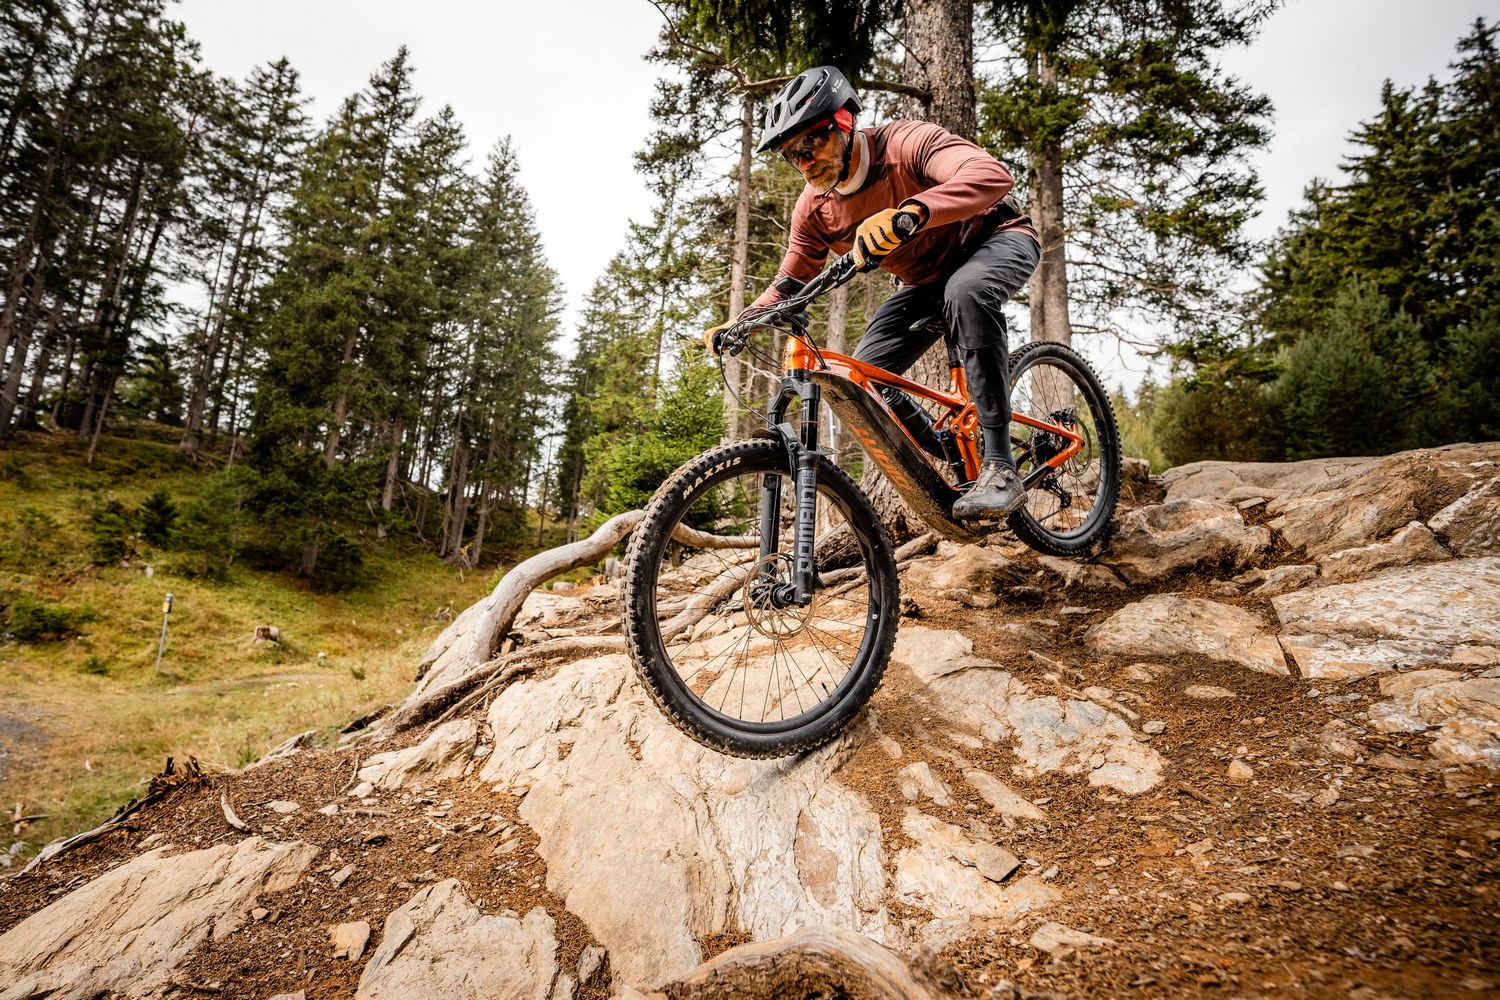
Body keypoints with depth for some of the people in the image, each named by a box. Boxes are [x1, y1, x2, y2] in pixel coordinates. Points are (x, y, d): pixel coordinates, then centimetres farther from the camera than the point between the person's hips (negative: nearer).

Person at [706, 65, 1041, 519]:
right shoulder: (814, 208, -11)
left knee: (964, 291, -42)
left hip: (995, 239, -6)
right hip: (927, 281, 6)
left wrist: (909, 212, -62)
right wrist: (738, 323, -19)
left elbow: (993, 175, -46)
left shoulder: (906, 142, -29)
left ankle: (1000, 468, -36)